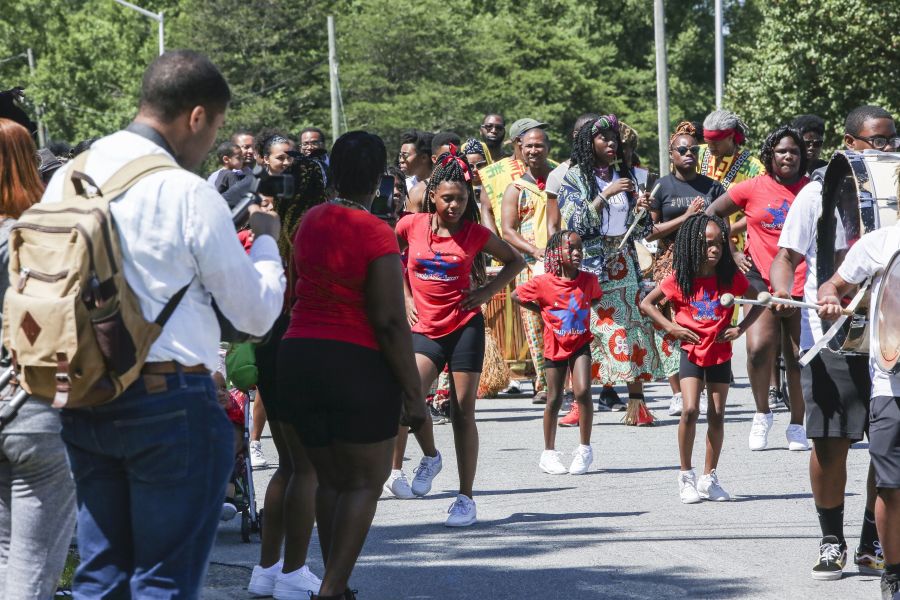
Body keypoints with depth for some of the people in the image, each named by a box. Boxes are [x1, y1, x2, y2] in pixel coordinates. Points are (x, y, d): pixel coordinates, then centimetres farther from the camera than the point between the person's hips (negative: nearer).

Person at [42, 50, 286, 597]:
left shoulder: (67, 179, 6)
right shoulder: (189, 195, -12)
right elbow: (257, 313, -5)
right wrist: (267, 239, 12)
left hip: (83, 402, 6)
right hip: (172, 403, -6)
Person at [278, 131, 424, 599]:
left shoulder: (310, 222, 5)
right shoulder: (376, 234, -14)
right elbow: (390, 322, -17)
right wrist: (413, 393, -11)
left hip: (297, 358, 6)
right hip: (357, 365, -6)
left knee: (330, 480, 17)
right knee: (365, 482, 5)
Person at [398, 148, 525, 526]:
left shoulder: (475, 233, -1)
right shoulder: (411, 226, 0)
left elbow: (515, 261, 13)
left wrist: (487, 291, 1)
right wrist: (405, 297, 10)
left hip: (465, 326, -1)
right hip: (424, 328, 1)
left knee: (463, 412, 0)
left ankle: (466, 499, 8)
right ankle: (430, 457, 9)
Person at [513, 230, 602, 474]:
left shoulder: (588, 280, -4)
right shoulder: (543, 283, -13)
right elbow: (516, 296, 0)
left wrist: (581, 310, 5)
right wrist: (542, 310, -2)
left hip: (581, 344, 1)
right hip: (555, 345, -1)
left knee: (583, 392, -16)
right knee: (554, 399, 6)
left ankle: (585, 450, -3)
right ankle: (549, 453, 20)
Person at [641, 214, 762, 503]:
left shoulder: (730, 276, -4)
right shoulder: (680, 278, -7)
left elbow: (758, 301, 9)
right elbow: (646, 303, 2)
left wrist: (740, 328, -3)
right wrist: (670, 327, -9)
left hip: (720, 353, 2)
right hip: (691, 352, -2)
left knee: (717, 415, 5)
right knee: (690, 410, -15)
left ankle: (709, 478, 17)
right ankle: (686, 475, -2)